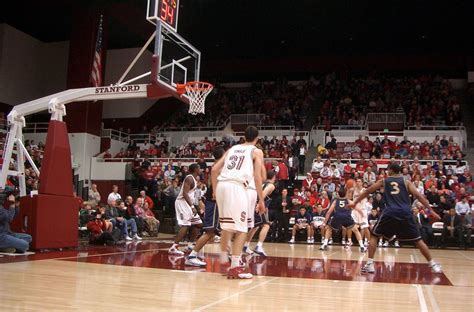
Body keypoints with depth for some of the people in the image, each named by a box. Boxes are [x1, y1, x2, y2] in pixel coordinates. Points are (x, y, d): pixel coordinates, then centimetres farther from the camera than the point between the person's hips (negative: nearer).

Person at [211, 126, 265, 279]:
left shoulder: (232, 149, 26)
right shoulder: (257, 151, 12)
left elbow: (214, 170, 18)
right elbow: (257, 177, -1)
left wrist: (215, 192, 24)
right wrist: (261, 200, 4)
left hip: (221, 185, 6)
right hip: (237, 187, -6)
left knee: (226, 226, 21)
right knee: (241, 228, -1)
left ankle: (223, 260, 29)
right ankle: (235, 267, -6)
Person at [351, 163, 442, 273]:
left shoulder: (383, 181, 19)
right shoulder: (406, 182, 17)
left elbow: (367, 191, 23)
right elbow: (418, 196, 5)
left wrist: (355, 202, 33)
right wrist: (431, 210, 6)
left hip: (390, 213, -1)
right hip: (405, 213, 1)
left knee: (374, 236, 15)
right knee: (418, 239, 15)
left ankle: (369, 264, 4)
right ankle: (433, 264, 13)